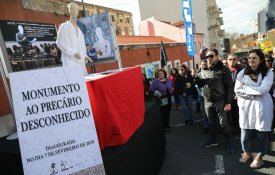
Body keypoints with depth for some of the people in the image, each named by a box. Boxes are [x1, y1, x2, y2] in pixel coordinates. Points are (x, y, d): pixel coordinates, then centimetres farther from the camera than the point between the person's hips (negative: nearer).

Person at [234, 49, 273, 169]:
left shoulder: (268, 73, -2)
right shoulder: (242, 73, 3)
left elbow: (263, 90, -17)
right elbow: (237, 90, -4)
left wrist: (245, 88, -10)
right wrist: (254, 94, -11)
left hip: (262, 106, -1)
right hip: (246, 106, 2)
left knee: (262, 133, 7)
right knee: (245, 132, 7)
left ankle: (259, 157, 28)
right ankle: (246, 153, 32)